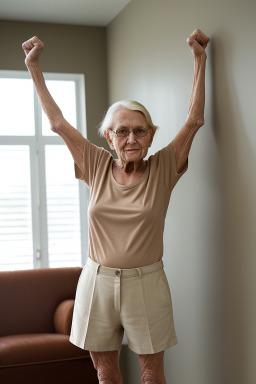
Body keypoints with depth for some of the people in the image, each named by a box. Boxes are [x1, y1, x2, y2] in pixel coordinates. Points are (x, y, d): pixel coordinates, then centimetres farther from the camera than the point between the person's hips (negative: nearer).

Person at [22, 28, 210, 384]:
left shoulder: (162, 169, -3)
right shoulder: (97, 167, 1)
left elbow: (194, 120, -5)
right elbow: (57, 122, 6)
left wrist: (199, 59, -5)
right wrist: (34, 66, 8)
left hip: (146, 282, -2)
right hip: (98, 280, 2)